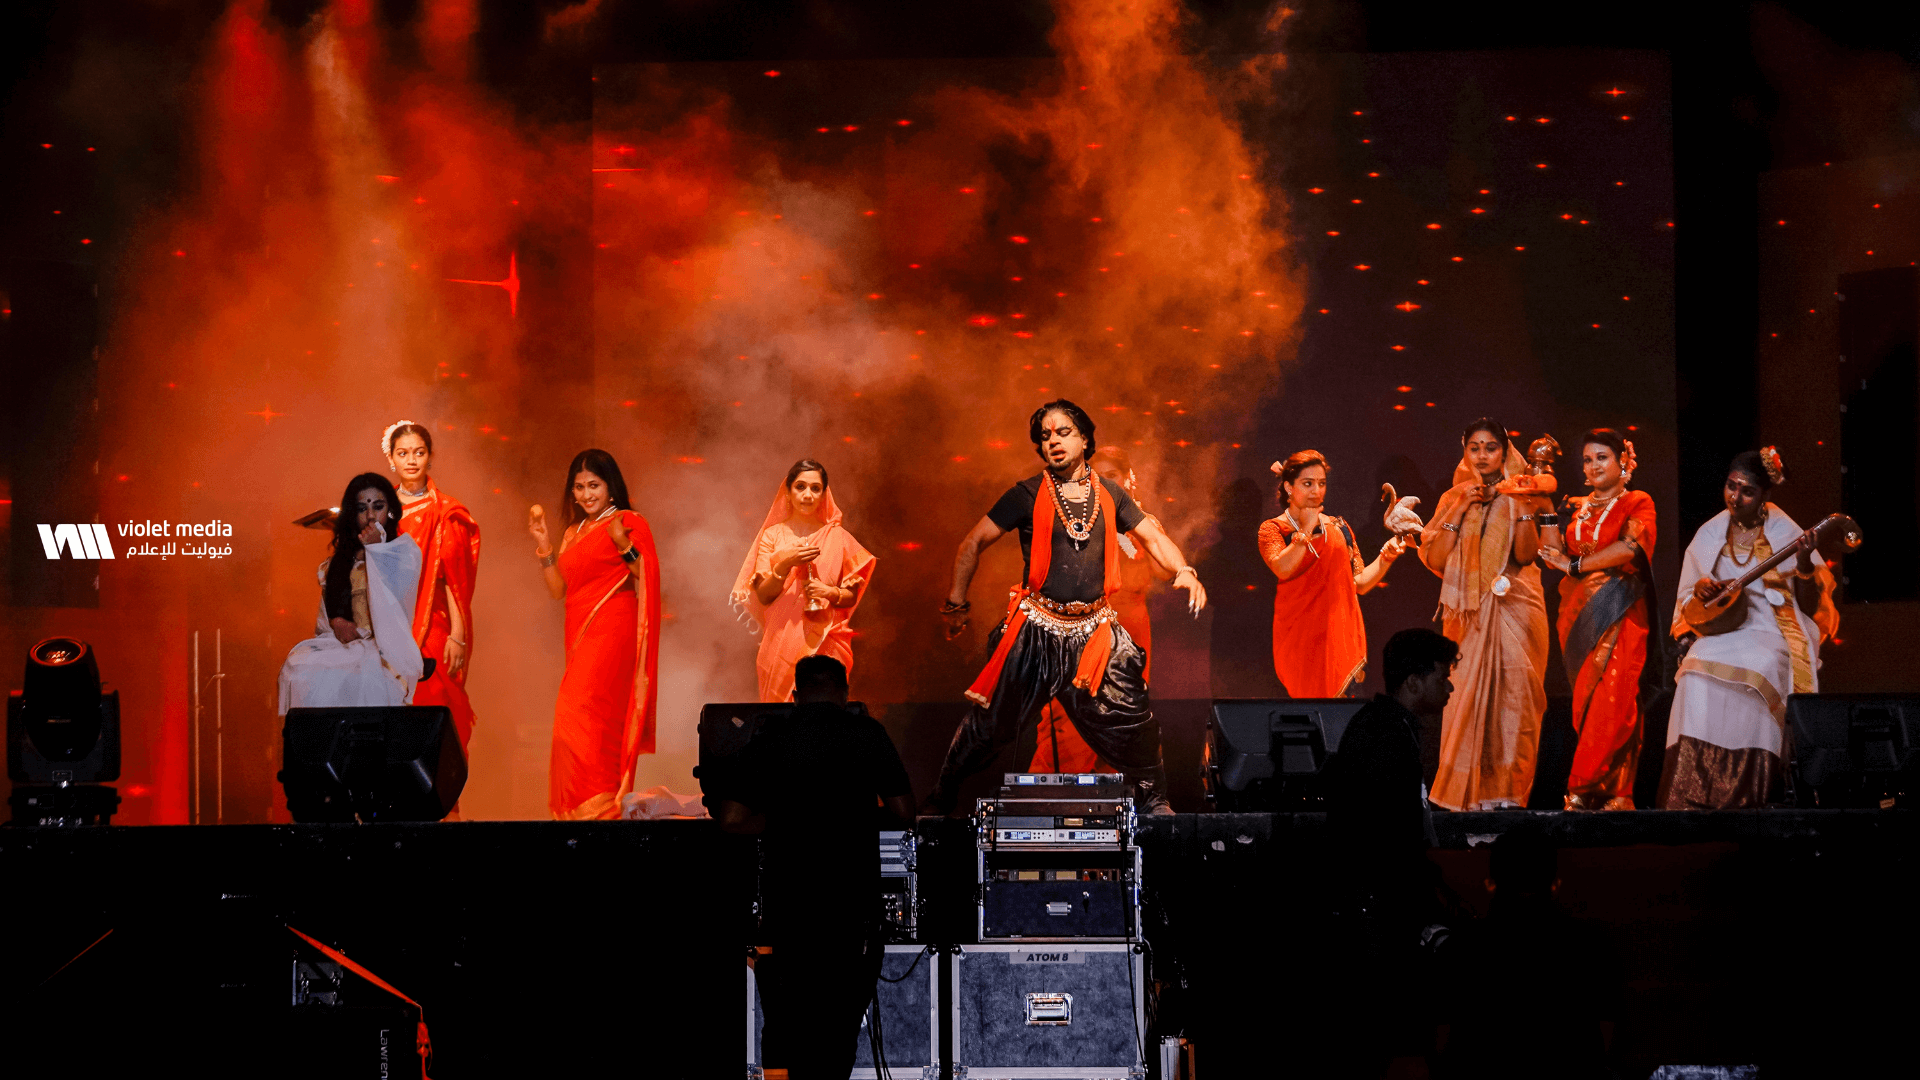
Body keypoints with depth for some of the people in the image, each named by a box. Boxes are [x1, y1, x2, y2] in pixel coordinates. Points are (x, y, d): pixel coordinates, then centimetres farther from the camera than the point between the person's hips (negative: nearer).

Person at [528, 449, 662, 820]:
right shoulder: (573, 533, 20)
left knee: (579, 718, -17)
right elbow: (557, 588, 14)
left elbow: (649, 581, -10)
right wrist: (542, 543, 5)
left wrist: (624, 546, -23)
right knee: (601, 723, 6)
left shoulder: (630, 523, -2)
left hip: (611, 634, -7)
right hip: (581, 637, 7)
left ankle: (598, 807, -18)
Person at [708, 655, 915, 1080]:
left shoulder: (771, 737, 0)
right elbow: (903, 814, 0)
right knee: (842, 1011, 8)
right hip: (854, 897, 0)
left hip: (786, 897, 1)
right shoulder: (869, 734, -1)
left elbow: (731, 819, -3)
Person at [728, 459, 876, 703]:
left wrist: (831, 593, -10)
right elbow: (763, 595, 1)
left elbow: (852, 597, 11)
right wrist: (785, 564, -12)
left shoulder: (838, 537, 7)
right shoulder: (772, 536, 7)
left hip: (824, 642, 0)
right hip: (782, 642, 0)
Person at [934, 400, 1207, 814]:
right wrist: (956, 604, -2)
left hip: (1094, 631, 2)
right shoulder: (1027, 495, -1)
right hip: (1037, 631, -2)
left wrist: (1184, 570, -9)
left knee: (1132, 720, 0)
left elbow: (1153, 537, 11)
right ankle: (943, 799, 18)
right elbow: (972, 545, 2)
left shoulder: (1109, 494, 8)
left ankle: (1152, 802, 18)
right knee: (991, 724, 3)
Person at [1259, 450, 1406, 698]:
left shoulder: (1338, 528, 15)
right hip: (1300, 638, -3)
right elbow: (1283, 569, -17)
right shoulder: (1273, 528, 3)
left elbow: (1360, 583, 12)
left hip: (1340, 636, 3)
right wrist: (1306, 528, -9)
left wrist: (1386, 556, -3)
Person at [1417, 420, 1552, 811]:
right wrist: (1460, 510, -5)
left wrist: (1526, 509, -17)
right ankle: (1467, 790, -1)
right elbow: (1435, 559, 1)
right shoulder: (1453, 498, 12)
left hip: (1513, 608, -2)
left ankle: (1507, 791, -7)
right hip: (1468, 613, 2)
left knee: (1511, 693, -9)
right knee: (1465, 695, -6)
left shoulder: (1519, 497, 6)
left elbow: (1525, 554, -7)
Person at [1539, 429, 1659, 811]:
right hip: (1579, 612, 5)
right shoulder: (1576, 508, 18)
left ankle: (1584, 788, -13)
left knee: (1613, 698, -13)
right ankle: (1611, 791, 1)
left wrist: (1575, 564, -8)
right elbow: (1550, 552, 10)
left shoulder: (1638, 503, 4)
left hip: (1619, 611, -5)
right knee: (1586, 699, -1)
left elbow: (1629, 548, -12)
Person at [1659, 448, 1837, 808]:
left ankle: (1746, 790, -30)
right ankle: (1694, 790, -31)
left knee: (1756, 671, -34)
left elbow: (1810, 606, -1)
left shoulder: (1783, 533, 2)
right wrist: (1701, 587, -2)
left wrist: (1805, 565, -18)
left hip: (1770, 633, -3)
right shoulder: (1710, 535, 11)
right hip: (1719, 629, 3)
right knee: (1699, 673, -29)